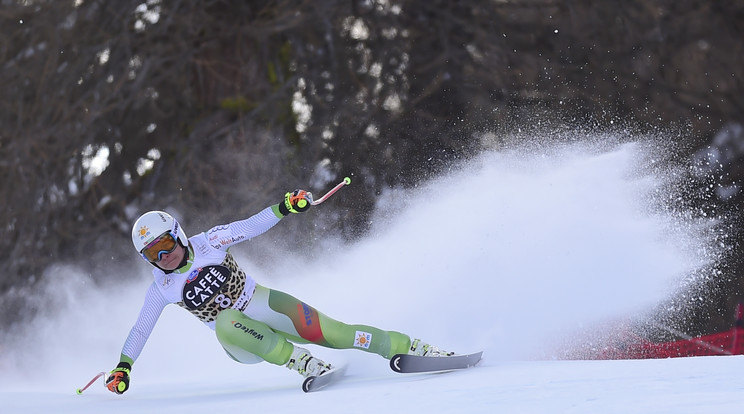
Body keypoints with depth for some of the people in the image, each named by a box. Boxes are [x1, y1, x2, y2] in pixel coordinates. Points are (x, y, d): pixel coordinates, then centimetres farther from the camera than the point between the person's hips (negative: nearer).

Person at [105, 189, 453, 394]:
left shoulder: (208, 242, -7)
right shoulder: (161, 290, -3)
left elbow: (250, 226, -7)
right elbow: (141, 329, 4)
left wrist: (285, 207, -20)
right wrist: (122, 368, -3)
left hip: (264, 306, 0)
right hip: (241, 344, 0)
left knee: (330, 333, -18)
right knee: (226, 322, -36)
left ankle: (412, 348, -11)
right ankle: (301, 362, -34)